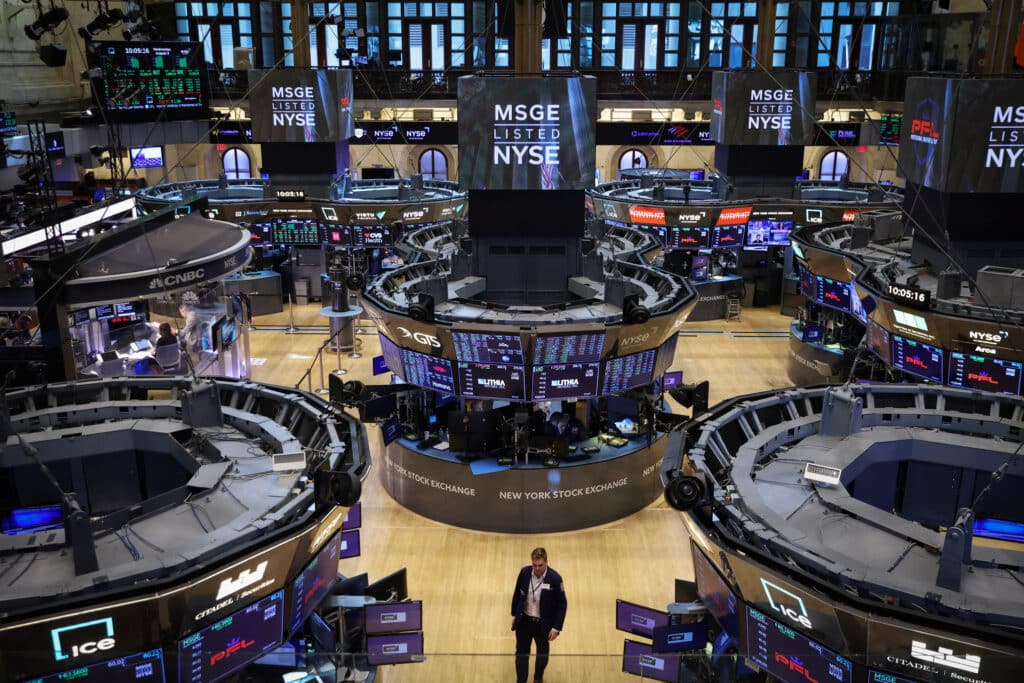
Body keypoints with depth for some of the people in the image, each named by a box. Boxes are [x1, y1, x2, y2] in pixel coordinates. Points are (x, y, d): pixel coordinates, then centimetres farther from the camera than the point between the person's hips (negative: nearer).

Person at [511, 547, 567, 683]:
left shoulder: (555, 578, -22)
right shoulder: (524, 572, -13)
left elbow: (561, 604, -14)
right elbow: (517, 594, 4)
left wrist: (556, 627, -15)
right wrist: (514, 614, 9)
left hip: (543, 623, -1)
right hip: (524, 621, 1)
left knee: (542, 653, 21)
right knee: (521, 653, 6)